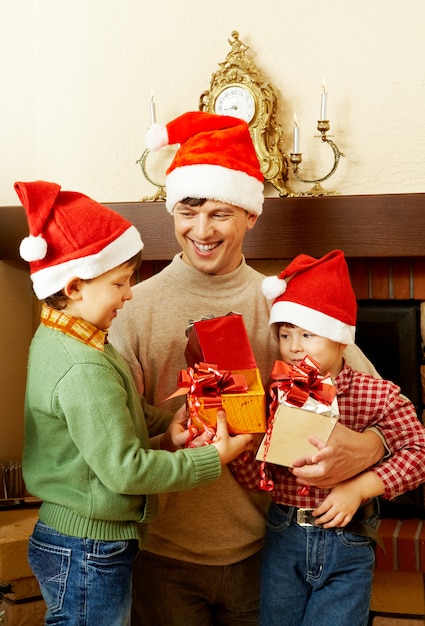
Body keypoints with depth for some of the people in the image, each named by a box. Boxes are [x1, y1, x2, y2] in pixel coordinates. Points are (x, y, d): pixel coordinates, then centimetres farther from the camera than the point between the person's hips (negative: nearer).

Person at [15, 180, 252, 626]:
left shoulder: (54, 339, 4)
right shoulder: (85, 370, -26)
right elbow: (124, 469, -25)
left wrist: (164, 426, 0)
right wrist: (214, 459, -16)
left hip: (64, 536, 10)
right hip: (89, 553, -10)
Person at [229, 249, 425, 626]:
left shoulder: (377, 395, -9)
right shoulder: (275, 395, -3)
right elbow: (257, 478, -4)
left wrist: (359, 488, -20)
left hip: (348, 543, -3)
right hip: (283, 541, 3)